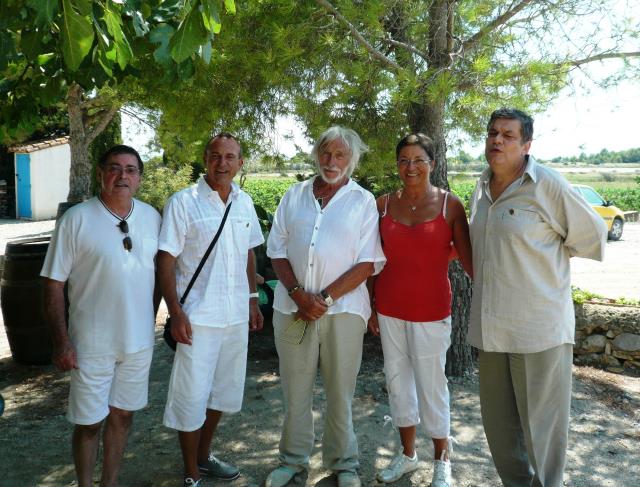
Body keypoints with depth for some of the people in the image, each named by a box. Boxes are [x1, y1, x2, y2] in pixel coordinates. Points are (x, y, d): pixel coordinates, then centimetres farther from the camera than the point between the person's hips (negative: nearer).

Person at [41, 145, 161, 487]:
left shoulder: (151, 217, 3)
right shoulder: (76, 219, -9)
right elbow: (53, 284, -8)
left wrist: (150, 320, 11)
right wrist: (61, 341, -12)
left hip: (139, 341, 4)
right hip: (92, 344, -4)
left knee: (122, 416, 17)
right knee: (89, 423, 8)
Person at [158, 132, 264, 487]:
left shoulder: (244, 202, 7)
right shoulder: (183, 202, -10)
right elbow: (166, 259, -11)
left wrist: (252, 299, 14)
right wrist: (175, 312, -17)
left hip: (236, 315, 6)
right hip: (199, 317, -6)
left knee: (222, 390, 18)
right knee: (191, 396, 3)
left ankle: (204, 456, 38)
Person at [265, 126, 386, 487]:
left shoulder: (364, 201, 2)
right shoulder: (294, 196, 10)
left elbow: (368, 262, -5)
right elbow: (277, 250, 7)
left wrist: (325, 298, -12)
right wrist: (298, 294, -8)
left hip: (343, 308, -2)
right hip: (293, 306, 2)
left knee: (340, 390, 7)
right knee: (295, 388, 10)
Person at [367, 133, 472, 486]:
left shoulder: (450, 205, -6)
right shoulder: (384, 204, 2)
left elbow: (468, 258, -6)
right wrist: (371, 304, 6)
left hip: (431, 309, -3)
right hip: (389, 308, 4)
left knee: (431, 383, 4)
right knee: (397, 379, 13)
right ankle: (407, 454, 33)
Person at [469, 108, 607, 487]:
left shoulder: (546, 184, -11)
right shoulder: (483, 187, 10)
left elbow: (591, 235, -2)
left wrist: (547, 254, 5)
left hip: (538, 327, -6)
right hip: (491, 326, 7)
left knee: (542, 422, 4)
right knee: (498, 420, 16)